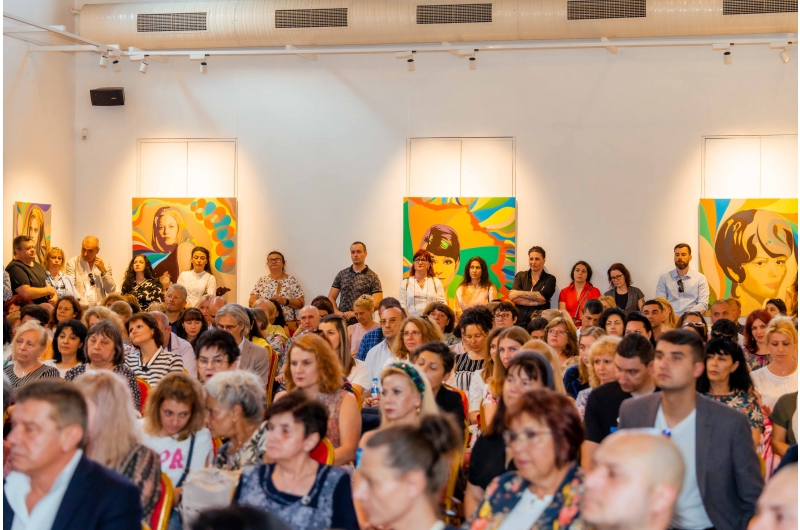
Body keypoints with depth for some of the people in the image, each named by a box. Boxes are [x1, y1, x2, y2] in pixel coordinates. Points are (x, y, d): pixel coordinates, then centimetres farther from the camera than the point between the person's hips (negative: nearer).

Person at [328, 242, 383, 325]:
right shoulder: (342, 274, 10)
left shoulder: (372, 277, 0)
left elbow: (377, 303, -7)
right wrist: (337, 312, -6)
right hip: (342, 321, 2)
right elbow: (331, 297, 12)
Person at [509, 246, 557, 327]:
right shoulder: (520, 276, 13)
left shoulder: (550, 279, 8)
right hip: (520, 320, 1)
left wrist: (519, 293, -5)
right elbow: (512, 297, -1)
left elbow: (543, 297, -8)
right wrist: (535, 302, -9)